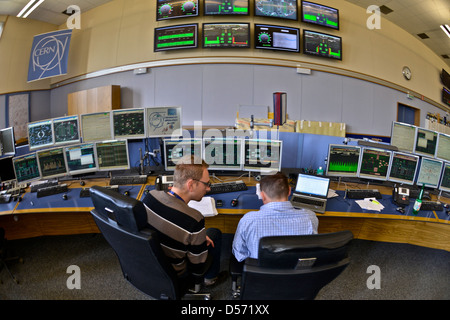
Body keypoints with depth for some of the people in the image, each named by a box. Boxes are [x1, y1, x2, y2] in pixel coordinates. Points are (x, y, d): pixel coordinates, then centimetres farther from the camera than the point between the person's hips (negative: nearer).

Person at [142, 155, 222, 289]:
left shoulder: (150, 196, -16)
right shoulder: (194, 220, -35)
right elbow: (198, 268, -21)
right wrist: (202, 240, -2)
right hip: (176, 278, -5)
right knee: (215, 233, 13)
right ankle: (211, 277, 36)